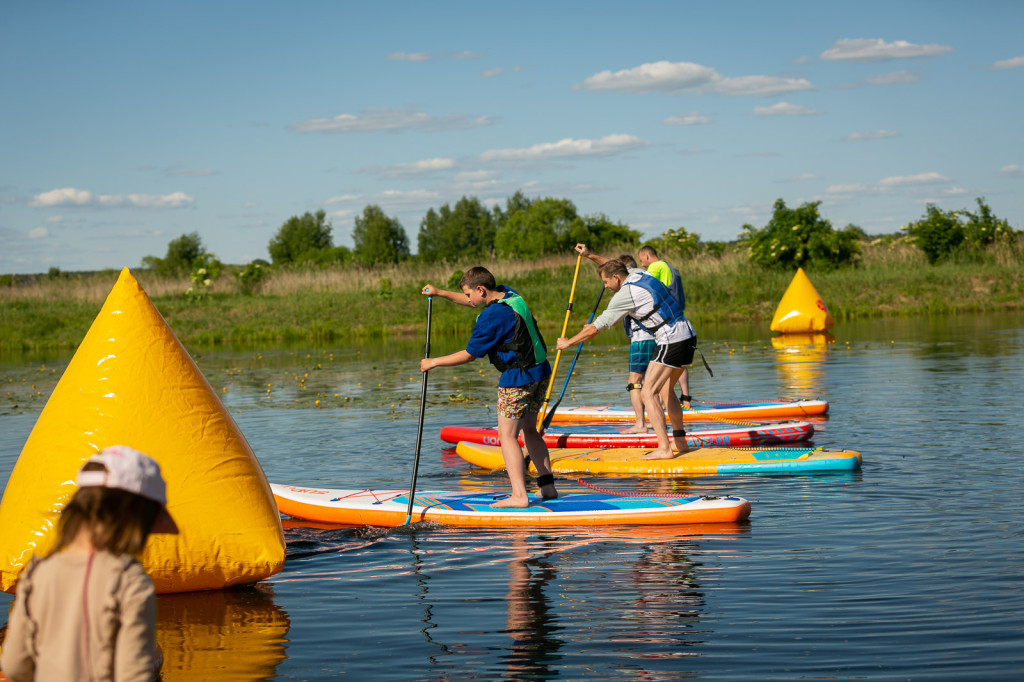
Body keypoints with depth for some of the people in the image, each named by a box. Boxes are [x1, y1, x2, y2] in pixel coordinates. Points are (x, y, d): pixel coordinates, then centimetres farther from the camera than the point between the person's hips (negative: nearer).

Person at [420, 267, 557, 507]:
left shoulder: (492, 317, -20)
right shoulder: (509, 294, 6)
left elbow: (469, 355, -12)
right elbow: (472, 302, 26)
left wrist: (433, 362, -1)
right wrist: (440, 293, 24)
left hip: (517, 379, -9)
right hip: (540, 372, 9)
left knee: (507, 435, -4)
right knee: (529, 430, 18)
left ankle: (519, 495, -9)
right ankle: (547, 486, 17)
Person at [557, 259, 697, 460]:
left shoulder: (626, 293, -12)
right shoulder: (641, 276, 13)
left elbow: (597, 327, -7)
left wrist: (568, 343, 5)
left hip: (671, 342, -10)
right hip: (688, 335, 10)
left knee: (648, 393, -9)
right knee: (665, 390, 22)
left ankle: (664, 449, -16)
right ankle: (680, 440, 23)